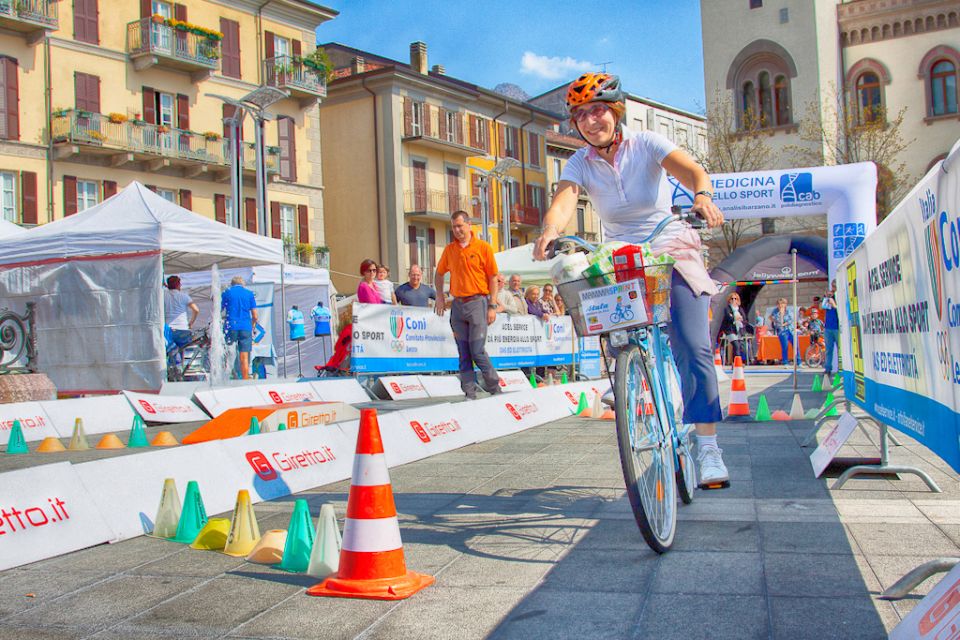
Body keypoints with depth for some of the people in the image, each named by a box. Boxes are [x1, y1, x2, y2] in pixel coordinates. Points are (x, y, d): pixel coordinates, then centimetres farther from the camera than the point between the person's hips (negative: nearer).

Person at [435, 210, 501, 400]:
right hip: (458, 304, 4)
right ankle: (470, 394, 10)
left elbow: (493, 278, -1)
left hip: (477, 302, -4)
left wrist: (493, 306, -7)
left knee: (477, 351, -8)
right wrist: (440, 297, 12)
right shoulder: (449, 249, 10)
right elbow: (439, 273, 23)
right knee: (464, 354, 4)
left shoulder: (483, 247, -1)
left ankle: (495, 390, 8)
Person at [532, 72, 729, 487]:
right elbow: (563, 202, -22)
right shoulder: (580, 163, -3)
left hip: (673, 254, -2)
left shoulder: (646, 144, -8)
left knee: (693, 350, -16)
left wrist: (702, 196, -48)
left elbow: (691, 170, -25)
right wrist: (550, 231, -45)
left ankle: (707, 446, -9)